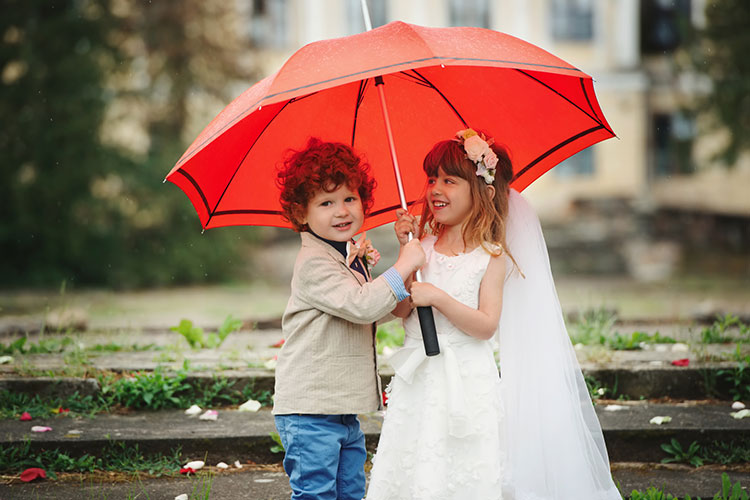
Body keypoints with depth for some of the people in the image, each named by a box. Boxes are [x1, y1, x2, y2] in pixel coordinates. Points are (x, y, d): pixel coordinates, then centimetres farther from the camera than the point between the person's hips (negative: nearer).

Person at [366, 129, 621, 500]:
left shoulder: (491, 256, -6)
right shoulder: (425, 245, 7)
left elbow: (486, 326, -13)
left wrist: (438, 297, -22)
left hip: (466, 385, -4)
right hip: (421, 382, 4)